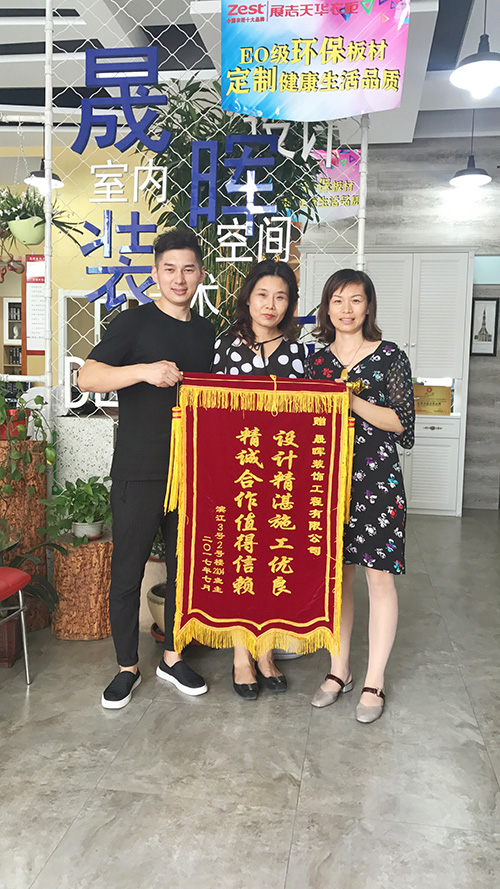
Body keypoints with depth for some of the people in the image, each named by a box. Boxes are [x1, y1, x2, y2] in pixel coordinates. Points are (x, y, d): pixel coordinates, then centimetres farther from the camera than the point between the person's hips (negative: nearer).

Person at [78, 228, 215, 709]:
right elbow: (86, 377, -16)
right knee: (127, 572, 4)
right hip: (138, 472, -5)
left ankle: (172, 658, 31)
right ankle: (128, 667, 23)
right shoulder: (134, 322, -4)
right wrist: (144, 371, -31)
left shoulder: (206, 332, 12)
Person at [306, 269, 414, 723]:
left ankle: (375, 681, 15)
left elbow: (402, 422, -7)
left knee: (379, 576, 1)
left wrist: (353, 402, -16)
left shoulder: (390, 357, -1)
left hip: (376, 478, -3)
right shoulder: (317, 360, 10)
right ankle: (339, 670, 26)